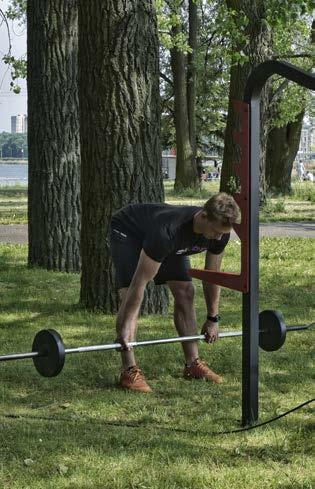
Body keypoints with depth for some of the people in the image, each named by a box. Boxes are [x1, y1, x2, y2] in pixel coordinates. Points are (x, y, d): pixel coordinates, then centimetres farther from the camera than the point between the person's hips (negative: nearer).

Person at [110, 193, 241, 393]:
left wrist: (213, 318, -3)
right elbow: (141, 281, -38)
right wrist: (126, 327, -35)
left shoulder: (220, 232, -26)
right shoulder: (168, 231, -45)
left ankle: (193, 364, 4)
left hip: (170, 242, 7)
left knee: (185, 292, -4)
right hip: (128, 232, -6)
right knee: (130, 295, -21)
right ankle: (130, 371, -19)